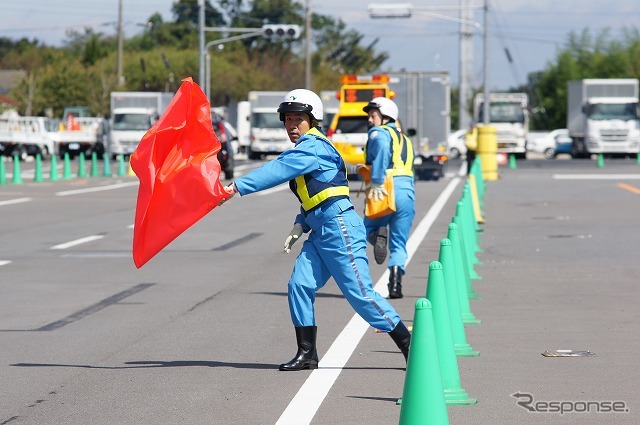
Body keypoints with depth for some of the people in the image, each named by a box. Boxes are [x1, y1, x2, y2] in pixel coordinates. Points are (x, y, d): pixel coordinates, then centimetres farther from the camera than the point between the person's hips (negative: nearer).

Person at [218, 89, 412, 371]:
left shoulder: (313, 147, -12)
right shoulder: (304, 150, 19)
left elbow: (277, 171, -23)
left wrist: (236, 187, -25)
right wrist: (300, 226, 8)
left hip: (339, 227, -10)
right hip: (319, 232, 10)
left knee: (360, 293, -7)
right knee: (300, 285, -2)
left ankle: (409, 344, 2)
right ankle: (307, 354, 3)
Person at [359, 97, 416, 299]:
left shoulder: (378, 132, 1)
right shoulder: (405, 139, 26)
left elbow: (382, 146, -21)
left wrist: (376, 182, -24)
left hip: (386, 190, -5)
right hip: (408, 191, 5)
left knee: (369, 228, 17)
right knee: (399, 244, 9)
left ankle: (378, 235, -18)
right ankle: (396, 282, -11)